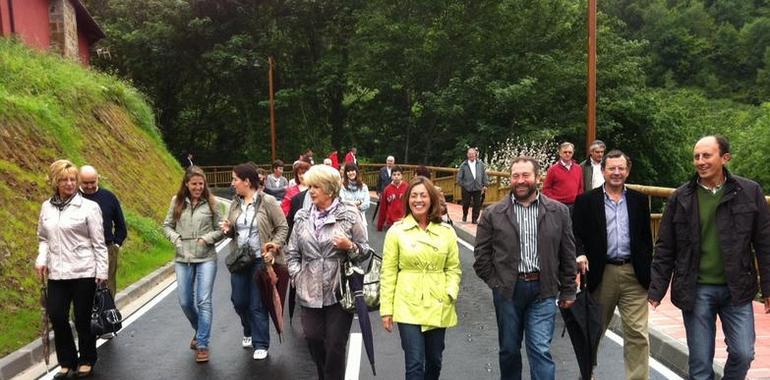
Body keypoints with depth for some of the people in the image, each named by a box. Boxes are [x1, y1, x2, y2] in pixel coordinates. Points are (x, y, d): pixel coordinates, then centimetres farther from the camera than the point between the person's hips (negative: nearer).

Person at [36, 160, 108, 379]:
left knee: (82, 319, 6)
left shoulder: (89, 207, -6)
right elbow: (43, 238, 16)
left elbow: (98, 243, -6)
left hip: (83, 272, -4)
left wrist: (102, 271, -8)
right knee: (56, 317, 3)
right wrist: (41, 259, -1)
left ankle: (87, 362, 24)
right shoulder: (46, 207, 8)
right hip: (56, 273, 4)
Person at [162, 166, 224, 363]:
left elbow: (220, 229, 4)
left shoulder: (210, 203, -1)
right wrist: (176, 239, -6)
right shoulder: (177, 202, 4)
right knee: (185, 302, 9)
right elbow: (167, 225, 11)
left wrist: (207, 238, -13)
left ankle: (202, 345, 2)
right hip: (183, 258, 3)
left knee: (204, 301, -5)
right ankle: (200, 331, 37)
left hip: (206, 258, -3)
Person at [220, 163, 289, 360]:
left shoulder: (267, 202, -10)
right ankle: (249, 332, 39)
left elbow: (283, 227, -7)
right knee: (239, 301, 12)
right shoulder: (235, 204, 7)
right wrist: (228, 230, -5)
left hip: (260, 260, -5)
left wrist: (275, 246, -21)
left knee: (257, 304, 1)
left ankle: (261, 344, 16)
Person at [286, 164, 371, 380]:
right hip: (310, 293, 4)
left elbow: (365, 252, 1)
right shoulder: (302, 217, 8)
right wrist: (296, 275, 1)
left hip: (340, 292, -3)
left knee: (336, 344, 1)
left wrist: (350, 246, -19)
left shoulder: (349, 215, -2)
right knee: (313, 338, 6)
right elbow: (292, 252, 14)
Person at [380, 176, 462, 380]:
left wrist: (451, 292, -10)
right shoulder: (396, 231, -4)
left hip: (438, 307, 3)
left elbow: (454, 268, 8)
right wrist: (386, 309, -4)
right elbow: (388, 272, -2)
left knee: (434, 361, 15)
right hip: (408, 307, -3)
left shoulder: (447, 231, 3)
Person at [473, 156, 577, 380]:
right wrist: (494, 281, -1)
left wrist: (568, 291, 7)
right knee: (509, 349, 14)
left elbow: (568, 253, 6)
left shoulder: (558, 211, 2)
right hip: (507, 290, 1)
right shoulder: (493, 214, 0)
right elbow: (481, 253, 4)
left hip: (543, 289, -1)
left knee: (541, 351, -3)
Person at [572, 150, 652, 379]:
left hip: (634, 274, 1)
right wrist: (581, 255, -21)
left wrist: (648, 271, 5)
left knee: (637, 333, -2)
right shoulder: (586, 201, 1)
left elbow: (646, 238, 10)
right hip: (601, 273, -1)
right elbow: (576, 234, -3)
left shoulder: (639, 200, 9)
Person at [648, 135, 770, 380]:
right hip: (696, 290, 0)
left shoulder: (750, 192, -1)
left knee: (743, 354, 1)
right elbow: (665, 249, 2)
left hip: (737, 289, 0)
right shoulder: (680, 198, -1)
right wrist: (656, 290, -2)